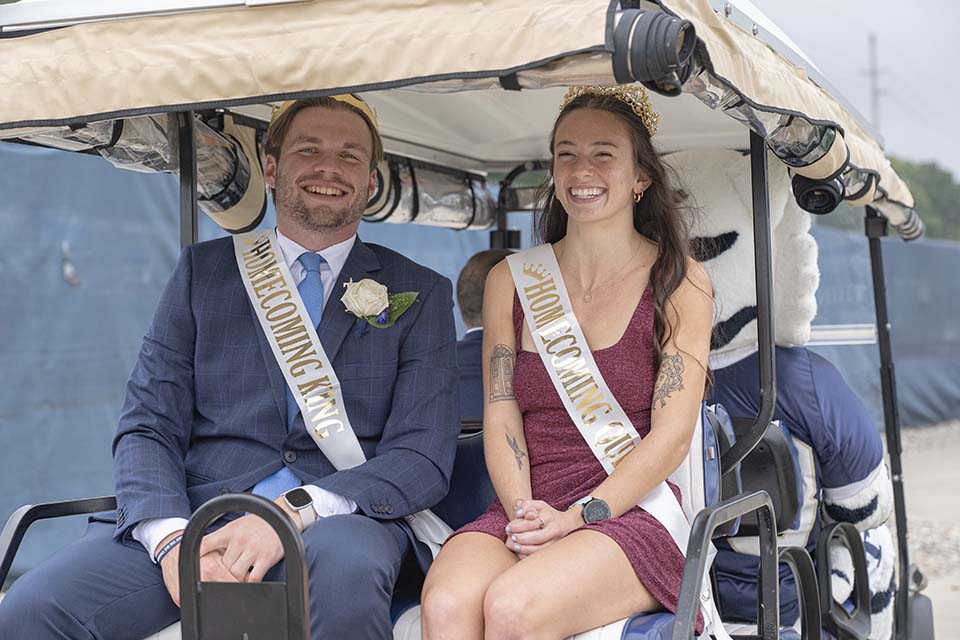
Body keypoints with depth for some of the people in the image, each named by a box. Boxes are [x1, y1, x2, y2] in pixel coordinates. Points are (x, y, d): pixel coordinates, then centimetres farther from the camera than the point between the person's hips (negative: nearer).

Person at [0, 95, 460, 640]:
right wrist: (172, 540, -14)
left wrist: (294, 512, -17)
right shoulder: (204, 271, 15)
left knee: (346, 566, -37)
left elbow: (423, 457, -1)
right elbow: (147, 427, 7)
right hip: (199, 516, 1)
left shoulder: (420, 294, 10)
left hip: (341, 519, -1)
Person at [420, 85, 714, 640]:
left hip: (632, 513, -3)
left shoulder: (680, 283, 5)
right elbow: (501, 418, 8)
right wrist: (524, 513, -11)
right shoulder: (509, 281, 15)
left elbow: (673, 435, -3)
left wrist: (578, 516, -15)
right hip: (522, 515, 3)